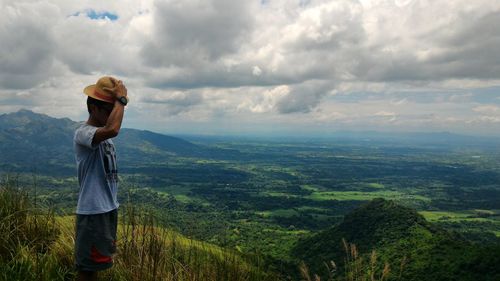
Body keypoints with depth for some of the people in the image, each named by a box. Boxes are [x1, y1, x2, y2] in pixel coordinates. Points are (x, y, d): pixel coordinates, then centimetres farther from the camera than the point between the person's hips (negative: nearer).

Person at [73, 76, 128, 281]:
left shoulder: (102, 135, 12)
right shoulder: (83, 133, -19)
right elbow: (113, 129, -41)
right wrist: (121, 99, -27)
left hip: (108, 208, 9)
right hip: (93, 211, -9)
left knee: (95, 263, 21)